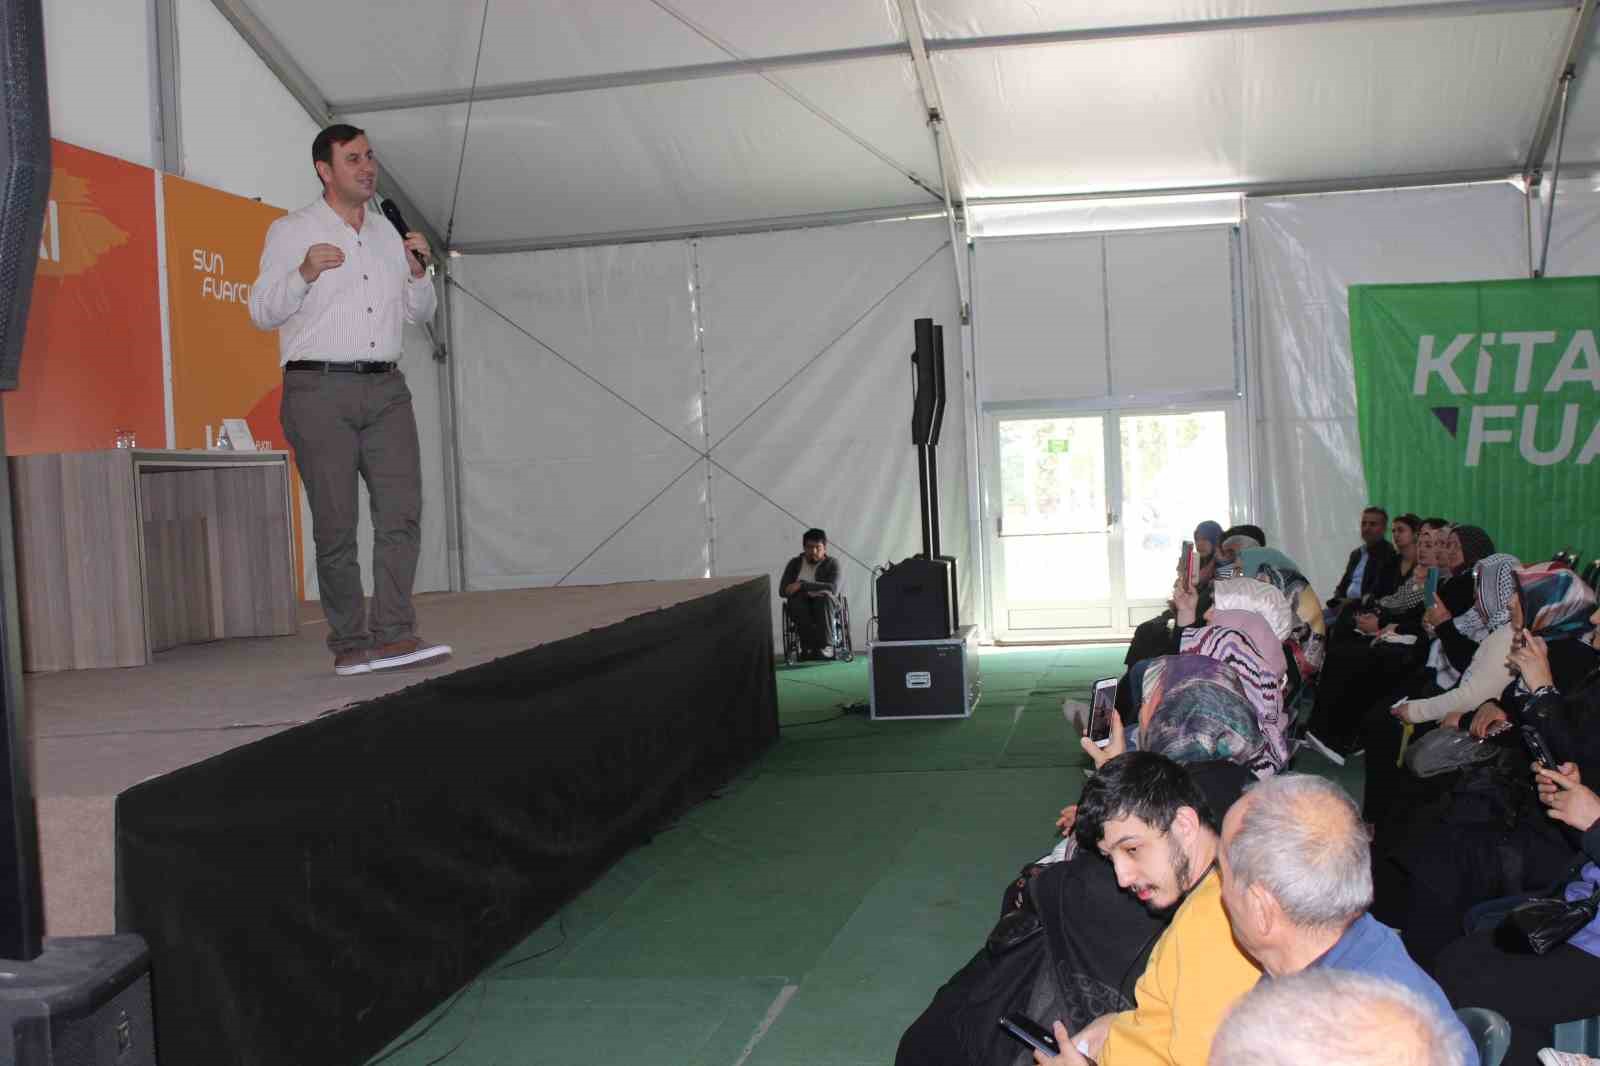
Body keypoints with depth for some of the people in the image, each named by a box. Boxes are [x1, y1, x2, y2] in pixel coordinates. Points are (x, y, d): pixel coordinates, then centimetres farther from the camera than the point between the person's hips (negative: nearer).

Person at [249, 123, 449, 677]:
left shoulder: (389, 233, 19)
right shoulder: (290, 231, 5)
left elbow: (420, 313, 21)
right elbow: (262, 312, 0)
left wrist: (418, 273, 1)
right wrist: (304, 273, -16)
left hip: (385, 388, 4)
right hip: (319, 389, -4)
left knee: (402, 511, -9)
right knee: (335, 525, -2)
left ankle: (394, 635, -10)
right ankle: (349, 644, 5)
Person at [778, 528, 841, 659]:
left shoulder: (832, 563, 4)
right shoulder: (795, 563, 11)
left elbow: (833, 588, -14)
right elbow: (783, 590, -1)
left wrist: (802, 585, -21)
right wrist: (803, 591, -19)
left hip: (824, 604, -1)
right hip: (800, 606, 1)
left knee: (823, 598, -35)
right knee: (797, 600, -32)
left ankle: (825, 646, -39)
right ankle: (810, 646, -39)